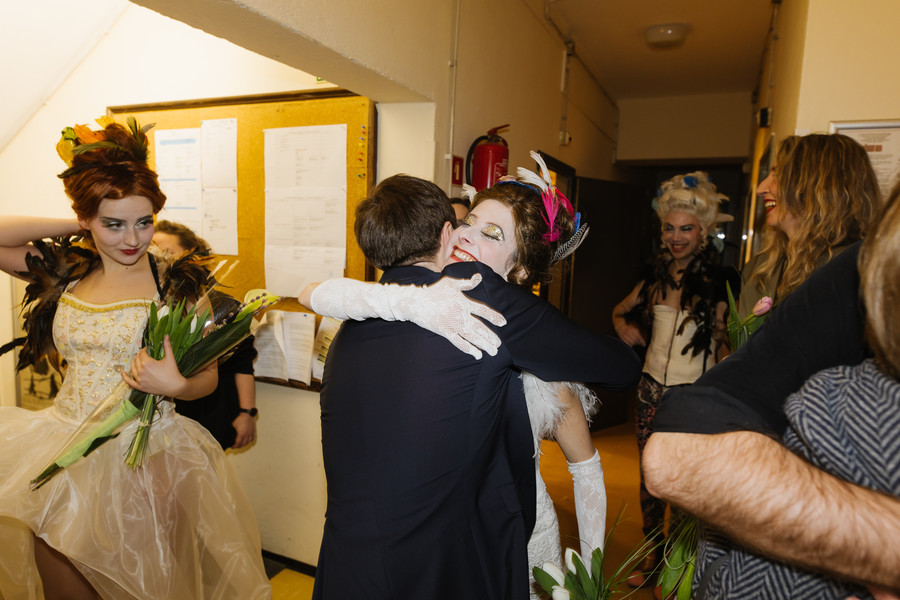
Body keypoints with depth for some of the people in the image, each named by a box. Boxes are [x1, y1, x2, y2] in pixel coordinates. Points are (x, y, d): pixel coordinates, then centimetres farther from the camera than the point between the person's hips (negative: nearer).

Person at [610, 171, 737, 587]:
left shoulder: (718, 282, -6)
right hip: (652, 387, 4)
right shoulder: (656, 275, 6)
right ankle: (652, 556, 33)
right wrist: (624, 327, 0)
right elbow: (620, 311, 20)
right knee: (649, 477, 13)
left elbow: (725, 343, -5)